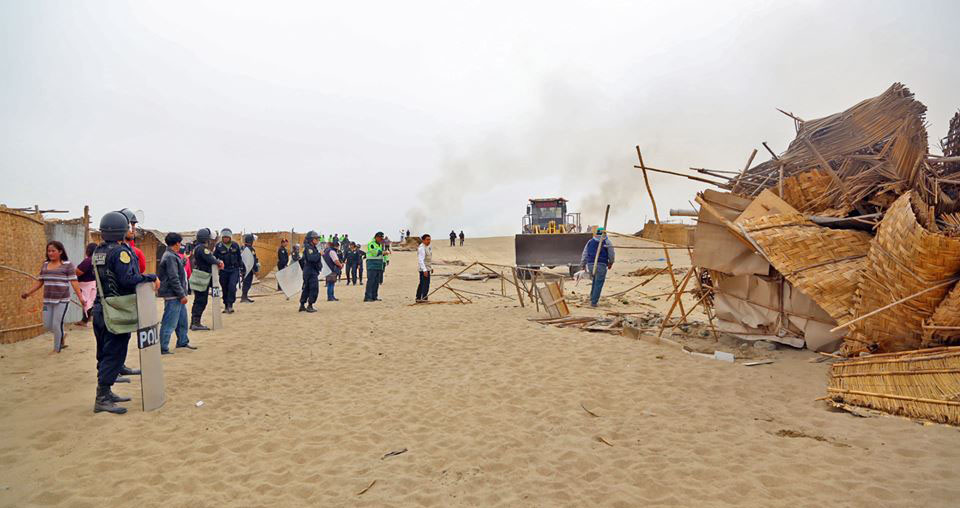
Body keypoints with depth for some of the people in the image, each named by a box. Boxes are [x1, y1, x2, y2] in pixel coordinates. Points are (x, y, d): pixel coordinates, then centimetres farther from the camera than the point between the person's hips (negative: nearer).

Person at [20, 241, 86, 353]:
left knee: (56, 325, -3)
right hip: (47, 300, 5)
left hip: (62, 300, -5)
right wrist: (28, 292, 4)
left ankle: (57, 349, 14)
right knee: (47, 325, 9)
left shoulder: (68, 265, -6)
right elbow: (39, 282, 15)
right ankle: (62, 336, 38)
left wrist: (80, 297, -19)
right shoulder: (45, 265, 10)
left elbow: (74, 282, -11)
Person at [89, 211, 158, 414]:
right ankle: (102, 399, -4)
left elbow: (108, 277, 14)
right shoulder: (120, 251, -15)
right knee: (114, 355, -4)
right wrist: (151, 278, -13)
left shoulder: (98, 251, 11)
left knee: (105, 354, 15)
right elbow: (127, 279, -24)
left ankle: (106, 393, 24)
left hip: (99, 309, 9)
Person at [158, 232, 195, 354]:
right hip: (172, 295, -11)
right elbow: (173, 279, -21)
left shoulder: (172, 255, 14)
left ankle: (183, 342, 32)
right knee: (169, 322, -6)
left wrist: (183, 261, 21)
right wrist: (182, 295, -20)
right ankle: (163, 348, -1)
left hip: (177, 295, 11)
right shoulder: (170, 257, -17)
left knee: (182, 319, 20)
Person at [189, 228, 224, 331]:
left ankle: (193, 322, 20)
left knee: (198, 301, 15)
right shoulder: (202, 248, -16)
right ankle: (196, 323, -10)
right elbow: (210, 259, -23)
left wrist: (218, 261, 3)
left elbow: (211, 257, 17)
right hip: (201, 279, -11)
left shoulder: (197, 247, 18)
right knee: (201, 301, -8)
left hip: (200, 278, 11)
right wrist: (218, 262, -4)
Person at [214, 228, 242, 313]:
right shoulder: (218, 246, -2)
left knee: (232, 286, -17)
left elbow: (239, 257, 14)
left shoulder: (235, 245, 4)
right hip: (223, 270, 0)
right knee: (225, 289, 7)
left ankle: (230, 305, -10)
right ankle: (226, 306, 19)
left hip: (234, 270, 0)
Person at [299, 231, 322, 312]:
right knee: (314, 289, -7)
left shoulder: (313, 247, 17)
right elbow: (311, 258, -30)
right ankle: (309, 306, -3)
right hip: (311, 272, -10)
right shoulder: (308, 248, -14)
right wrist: (319, 254, -22)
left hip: (307, 271, 10)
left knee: (306, 289, 14)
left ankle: (302, 306, 20)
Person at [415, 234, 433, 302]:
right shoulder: (421, 248, -19)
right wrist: (424, 270, -33)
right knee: (426, 284, -11)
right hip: (424, 269, -10)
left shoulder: (427, 247, 14)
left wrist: (431, 267, 24)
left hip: (427, 268, 10)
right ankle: (424, 298, -8)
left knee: (422, 284, 15)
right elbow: (421, 260, -26)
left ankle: (418, 298, 22)